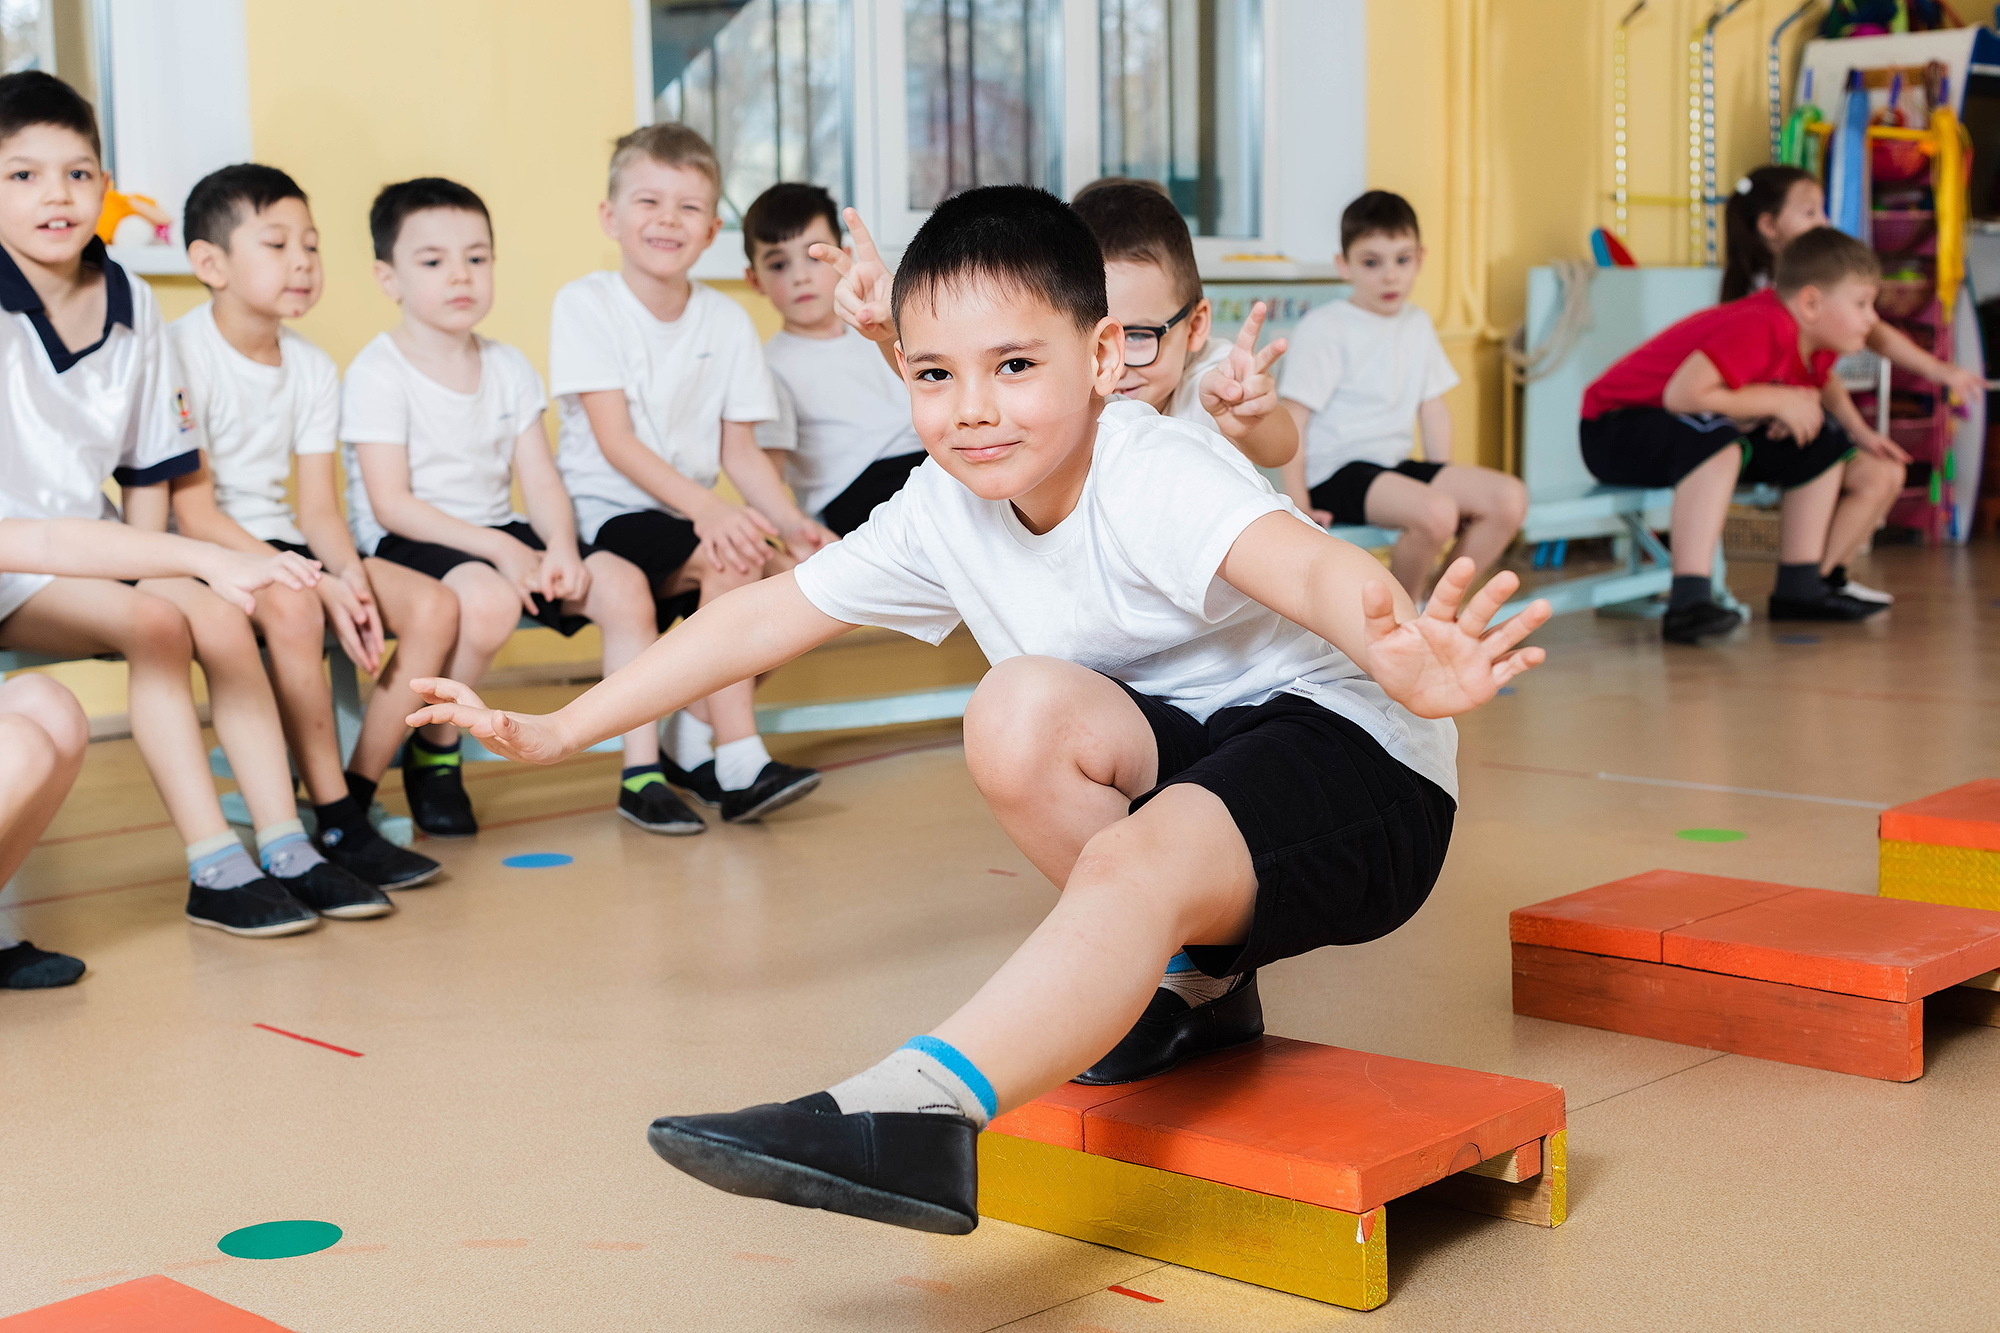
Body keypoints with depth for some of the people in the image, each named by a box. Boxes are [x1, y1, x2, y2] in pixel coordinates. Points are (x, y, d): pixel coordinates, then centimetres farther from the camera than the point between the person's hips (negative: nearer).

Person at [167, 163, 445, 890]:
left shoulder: (313, 367, 9)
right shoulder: (180, 352, -12)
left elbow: (318, 508, 5)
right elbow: (193, 512, -17)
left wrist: (349, 572, -18)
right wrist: (318, 583, -25)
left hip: (281, 546, 7)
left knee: (433, 606, -14)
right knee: (291, 608, -38)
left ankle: (355, 797, -10)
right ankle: (336, 828, -28)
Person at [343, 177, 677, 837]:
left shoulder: (508, 367, 11)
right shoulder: (377, 373, -8)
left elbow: (541, 482, 6)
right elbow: (391, 504, -15)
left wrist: (560, 548, -16)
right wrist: (500, 550, -24)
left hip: (499, 535, 6)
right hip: (405, 543, -6)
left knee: (624, 583, -15)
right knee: (487, 601, -37)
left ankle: (641, 773, -9)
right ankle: (433, 754, -10)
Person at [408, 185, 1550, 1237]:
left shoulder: (1155, 478, -24)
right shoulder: (946, 512, -4)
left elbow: (1306, 561, -44)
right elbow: (765, 618, 5)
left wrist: (1404, 663, -68)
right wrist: (555, 732, 7)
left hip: (1357, 759, -7)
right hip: (1185, 757, 7)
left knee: (1133, 861, -35)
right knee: (1023, 711, -22)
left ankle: (920, 1111, -48)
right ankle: (1187, 984, -6)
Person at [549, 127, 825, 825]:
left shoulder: (728, 321, 6)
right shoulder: (584, 304, -8)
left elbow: (740, 451, 5)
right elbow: (615, 441, -16)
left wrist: (790, 519, -15)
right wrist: (707, 509, -29)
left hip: (692, 519, 6)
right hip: (605, 517, -5)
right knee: (732, 558, -29)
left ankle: (695, 744, -1)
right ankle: (738, 765, -26)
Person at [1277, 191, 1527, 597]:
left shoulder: (1417, 324, 15)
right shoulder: (1323, 328, -7)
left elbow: (1433, 408, 19)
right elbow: (1293, 422, -11)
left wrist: (1446, 481, 8)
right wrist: (1298, 504, -17)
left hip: (1395, 465, 8)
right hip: (1337, 473, -8)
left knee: (1510, 499, -12)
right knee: (1435, 513, -33)